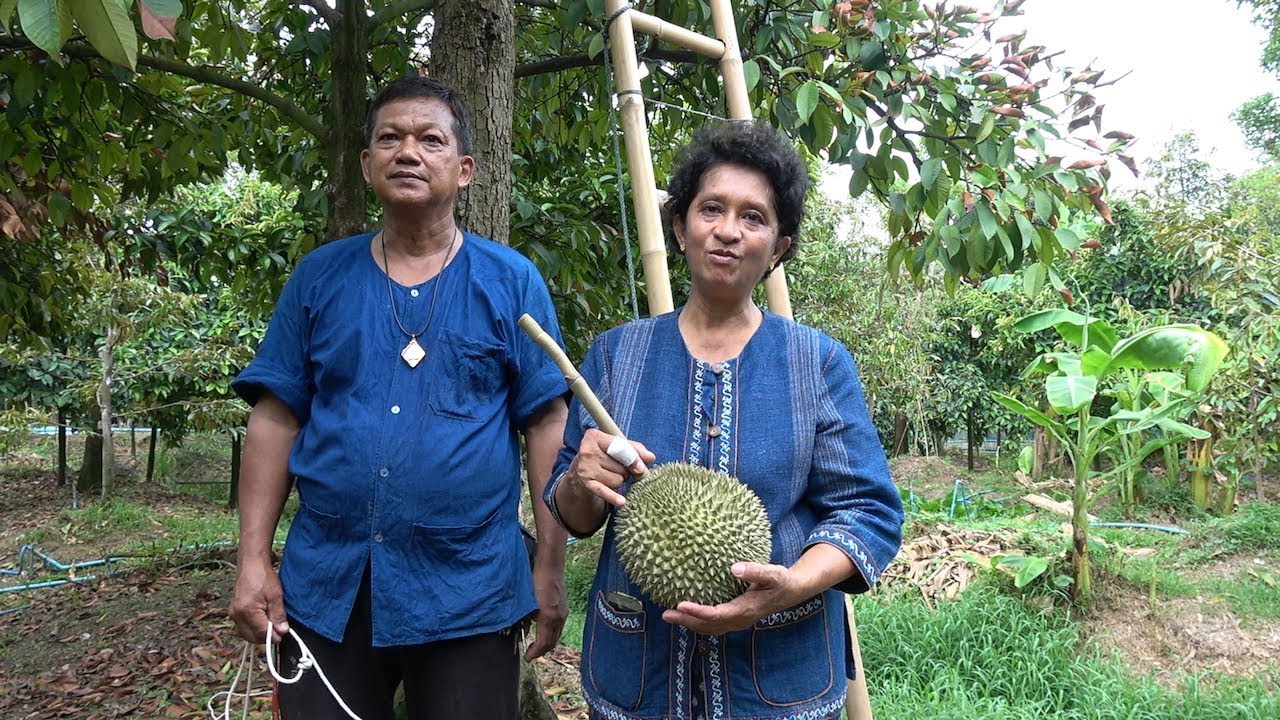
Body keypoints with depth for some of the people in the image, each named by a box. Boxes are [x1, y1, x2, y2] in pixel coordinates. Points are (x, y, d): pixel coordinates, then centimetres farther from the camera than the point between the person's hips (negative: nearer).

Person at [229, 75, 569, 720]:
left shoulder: (512, 281, -1)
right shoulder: (319, 276, 5)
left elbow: (546, 427, -2)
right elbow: (276, 419, 5)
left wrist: (549, 569, -5)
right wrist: (254, 559, 0)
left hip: (470, 590, -1)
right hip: (325, 585, 2)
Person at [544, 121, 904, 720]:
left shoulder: (820, 362, -3)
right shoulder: (616, 353, 1)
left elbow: (867, 511, -7)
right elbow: (570, 516, 4)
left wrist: (794, 583, -25)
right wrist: (583, 486, -19)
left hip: (783, 668, -1)